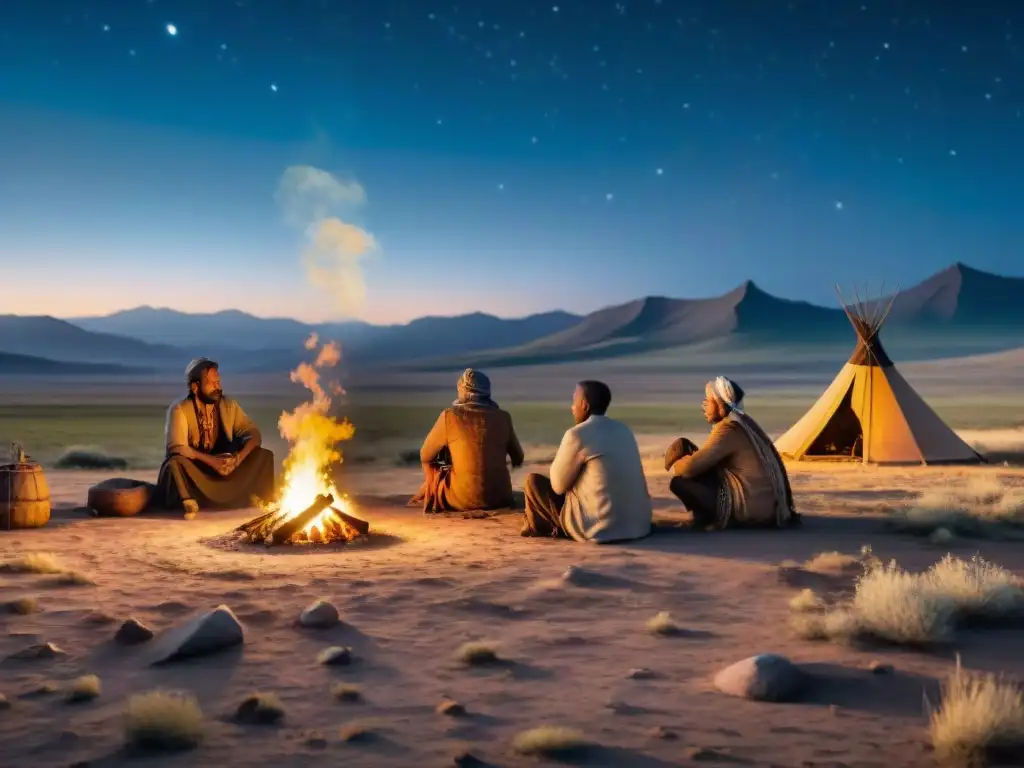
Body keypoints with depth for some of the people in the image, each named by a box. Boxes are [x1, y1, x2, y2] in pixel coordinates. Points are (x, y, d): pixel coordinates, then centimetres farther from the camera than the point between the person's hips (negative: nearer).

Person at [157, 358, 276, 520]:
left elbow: (254, 434, -4)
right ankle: (189, 501, -20)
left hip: (223, 470, 4)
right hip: (193, 471, -4)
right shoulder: (179, 410, -15)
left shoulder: (229, 406, -2)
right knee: (176, 462, -38)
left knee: (263, 455, -14)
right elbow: (177, 448, -27)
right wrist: (211, 460, -34)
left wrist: (239, 458, -24)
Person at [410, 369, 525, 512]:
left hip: (464, 500, -3)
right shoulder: (503, 417, 2)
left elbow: (425, 456, 5)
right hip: (500, 497, 3)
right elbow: (518, 459, 15)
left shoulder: (449, 416, -7)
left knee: (430, 466, 23)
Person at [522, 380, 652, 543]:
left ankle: (540, 527, 32)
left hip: (602, 529, -8)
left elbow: (559, 485, -3)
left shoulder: (577, 435, -13)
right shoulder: (623, 429, 10)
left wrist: (561, 455, 12)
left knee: (533, 481, 10)